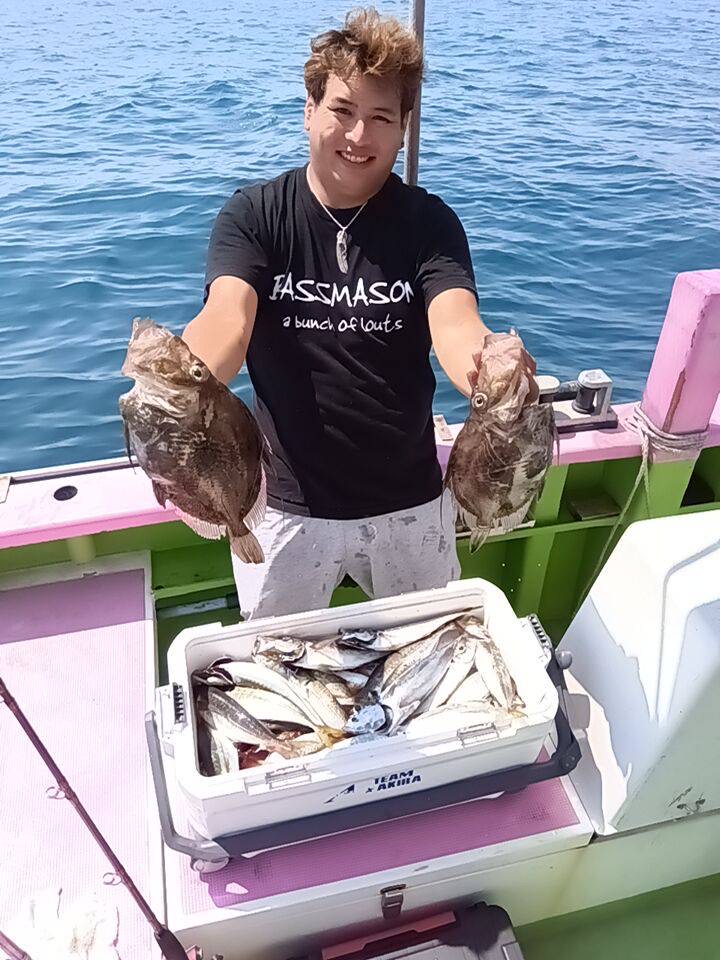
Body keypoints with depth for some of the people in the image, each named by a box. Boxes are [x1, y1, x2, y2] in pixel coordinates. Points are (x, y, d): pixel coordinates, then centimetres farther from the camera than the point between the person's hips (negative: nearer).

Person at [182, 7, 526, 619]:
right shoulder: (253, 215, -7)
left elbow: (454, 325, -23)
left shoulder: (429, 222, -6)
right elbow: (228, 316, -24)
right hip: (287, 504, 0)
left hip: (409, 502, 1)